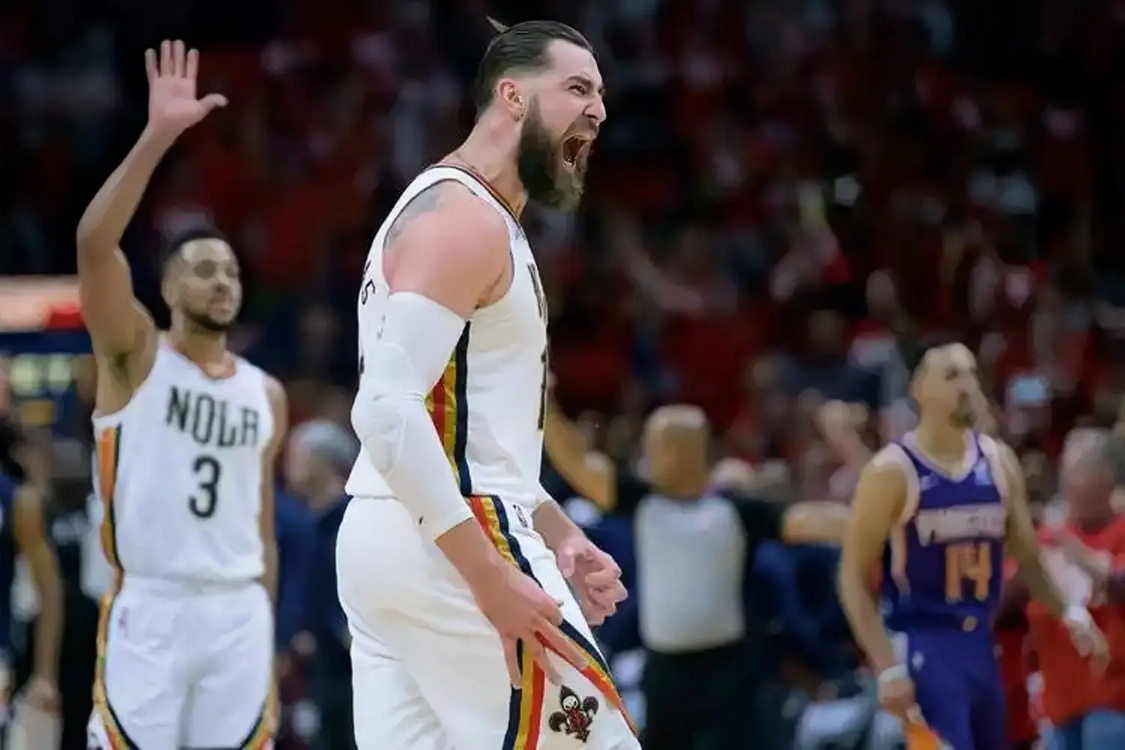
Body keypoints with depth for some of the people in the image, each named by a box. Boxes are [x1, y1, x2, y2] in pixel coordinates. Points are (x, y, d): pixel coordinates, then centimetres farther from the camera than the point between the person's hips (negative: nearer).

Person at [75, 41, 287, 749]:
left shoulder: (266, 395, 14)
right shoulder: (135, 356, 0)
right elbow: (95, 241, -17)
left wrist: (266, 630, 14)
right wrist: (158, 137, -27)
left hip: (237, 614, 4)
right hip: (149, 610, -4)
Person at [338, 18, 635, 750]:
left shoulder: (469, 216, 21)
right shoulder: (464, 219, -12)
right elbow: (389, 410, -24)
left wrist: (559, 535, 19)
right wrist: (490, 577, -26)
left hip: (391, 539, 10)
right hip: (447, 544, -10)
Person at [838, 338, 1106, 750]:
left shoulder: (999, 462, 7)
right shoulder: (891, 471, -11)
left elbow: (1028, 554, 19)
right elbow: (854, 578, -10)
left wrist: (1071, 614, 6)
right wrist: (888, 668, -17)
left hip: (982, 644, 7)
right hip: (924, 648, -7)